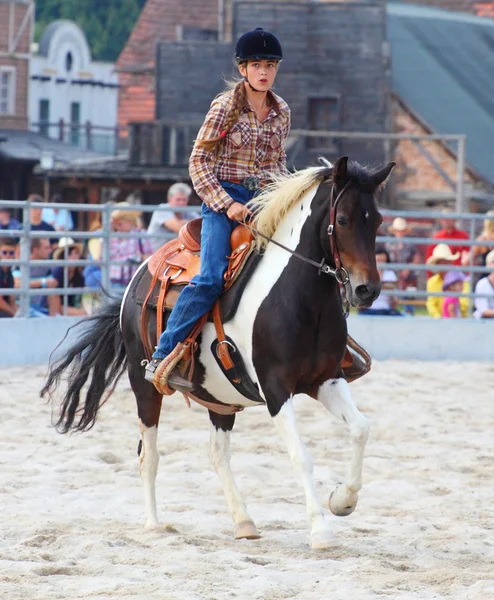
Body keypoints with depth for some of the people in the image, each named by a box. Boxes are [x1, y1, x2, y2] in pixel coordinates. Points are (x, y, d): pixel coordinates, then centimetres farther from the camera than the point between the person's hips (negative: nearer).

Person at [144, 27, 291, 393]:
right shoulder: (226, 107, -5)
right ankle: (163, 358, -17)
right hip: (224, 198, -5)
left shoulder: (281, 111, 10)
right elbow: (199, 161, -6)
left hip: (264, 199, 5)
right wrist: (226, 204, -15)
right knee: (212, 277, -21)